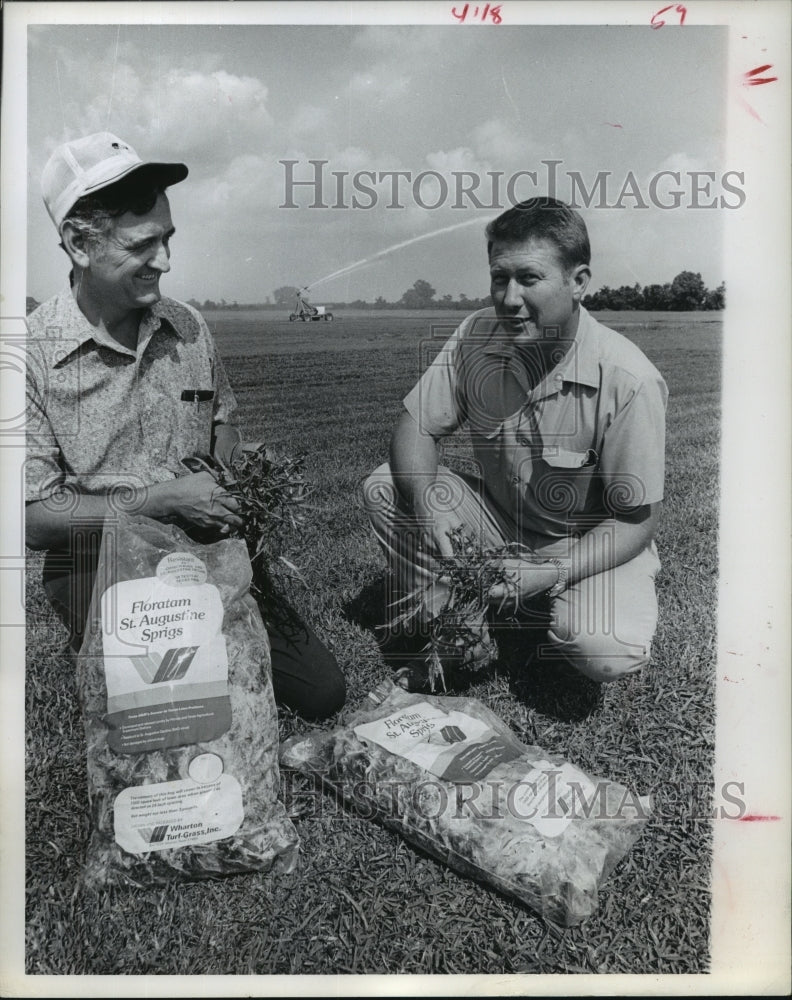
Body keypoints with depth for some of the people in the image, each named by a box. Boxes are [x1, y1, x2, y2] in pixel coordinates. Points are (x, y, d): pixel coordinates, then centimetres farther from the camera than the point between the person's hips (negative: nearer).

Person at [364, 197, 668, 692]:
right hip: (496, 519, 4)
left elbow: (636, 520, -19)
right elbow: (416, 427, -8)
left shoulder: (630, 381, -25)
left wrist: (551, 573, -32)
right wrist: (427, 503, -29)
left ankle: (536, 614, 5)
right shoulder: (477, 336, -12)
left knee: (611, 651, -32)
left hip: (590, 546, -4)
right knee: (384, 488, -16)